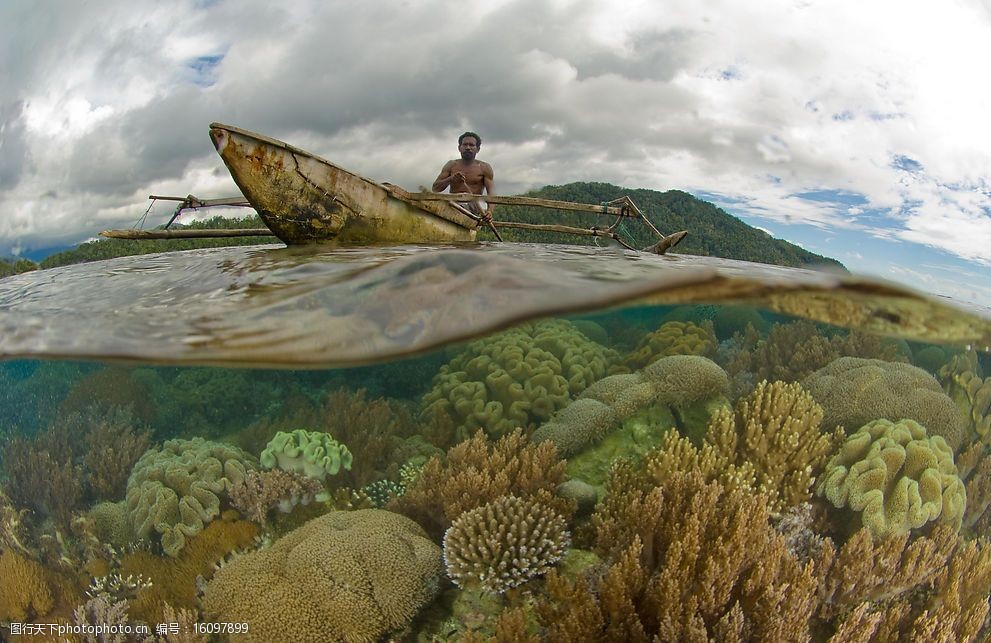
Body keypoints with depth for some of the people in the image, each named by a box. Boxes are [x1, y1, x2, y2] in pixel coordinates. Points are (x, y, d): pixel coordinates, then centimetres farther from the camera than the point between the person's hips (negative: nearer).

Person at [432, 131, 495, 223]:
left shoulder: (484, 168, 10)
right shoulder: (451, 165, 17)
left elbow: (491, 192, -3)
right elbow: (435, 188, 9)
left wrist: (489, 211, -25)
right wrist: (451, 179, -12)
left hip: (474, 205, -2)